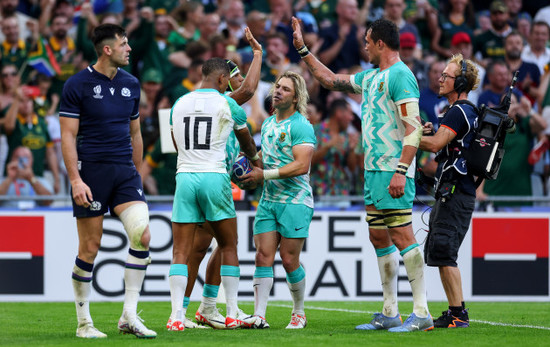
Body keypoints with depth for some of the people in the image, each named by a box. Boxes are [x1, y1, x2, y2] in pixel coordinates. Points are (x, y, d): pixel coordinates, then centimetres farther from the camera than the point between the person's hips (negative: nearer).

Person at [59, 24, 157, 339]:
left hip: (125, 173, 5)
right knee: (90, 249, -1)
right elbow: (68, 135, -7)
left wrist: (137, 175, 19)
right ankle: (84, 322, 11)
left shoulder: (131, 84, 11)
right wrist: (75, 180, -15)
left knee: (142, 235, -12)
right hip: (90, 172, -5)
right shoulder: (78, 85, -5)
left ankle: (130, 316, -5)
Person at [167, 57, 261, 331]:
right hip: (214, 177, -2)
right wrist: (255, 160, 41)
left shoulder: (179, 105, 10)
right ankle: (232, 315, 10)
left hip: (185, 176, 2)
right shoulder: (227, 105, 1)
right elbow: (247, 144, 18)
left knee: (181, 253, 0)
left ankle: (177, 316, -10)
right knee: (228, 248, 11)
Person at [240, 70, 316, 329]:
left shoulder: (300, 126, -10)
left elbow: (301, 166, -20)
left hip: (295, 201, -7)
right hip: (268, 199, 7)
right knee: (263, 256, -4)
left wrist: (264, 175, -18)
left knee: (289, 259, -3)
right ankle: (259, 315, -9)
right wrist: (253, 174, 10)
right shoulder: (268, 124, 16)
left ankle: (299, 312, 15)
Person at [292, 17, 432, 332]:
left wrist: (400, 171, -24)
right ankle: (391, 314, 15)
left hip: (393, 172, -10)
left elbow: (414, 127, -19)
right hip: (373, 169, 10)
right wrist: (303, 49, 34)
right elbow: (331, 80, 34)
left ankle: (422, 313, -13)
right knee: (379, 238, 10)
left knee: (402, 237, -12)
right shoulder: (371, 78, 17)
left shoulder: (400, 76, -12)